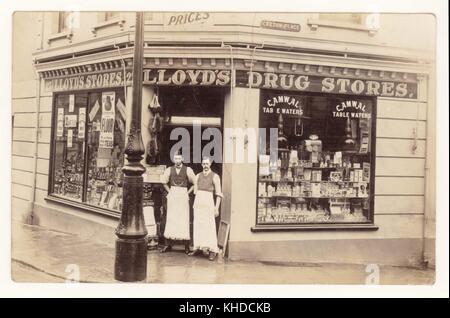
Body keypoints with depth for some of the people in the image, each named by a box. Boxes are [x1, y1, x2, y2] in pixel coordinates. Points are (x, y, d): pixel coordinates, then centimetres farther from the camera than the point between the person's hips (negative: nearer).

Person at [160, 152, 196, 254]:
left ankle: (186, 245, 1)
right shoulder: (169, 170, 5)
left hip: (183, 196, -2)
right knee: (170, 219, 3)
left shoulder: (187, 170, -4)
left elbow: (195, 183, 2)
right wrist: (169, 192, 10)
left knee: (184, 219, -3)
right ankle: (168, 244, 8)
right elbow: (164, 182, 19)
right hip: (172, 195, 3)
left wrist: (188, 193, -1)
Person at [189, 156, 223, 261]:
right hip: (198, 202, 5)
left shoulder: (215, 176, -1)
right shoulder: (198, 176, 13)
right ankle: (198, 247, 14)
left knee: (209, 226, -8)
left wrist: (216, 208, -10)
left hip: (208, 202, -5)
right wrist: (195, 204, 13)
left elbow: (218, 194, -4)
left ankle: (213, 251, -9)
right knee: (197, 226, 6)